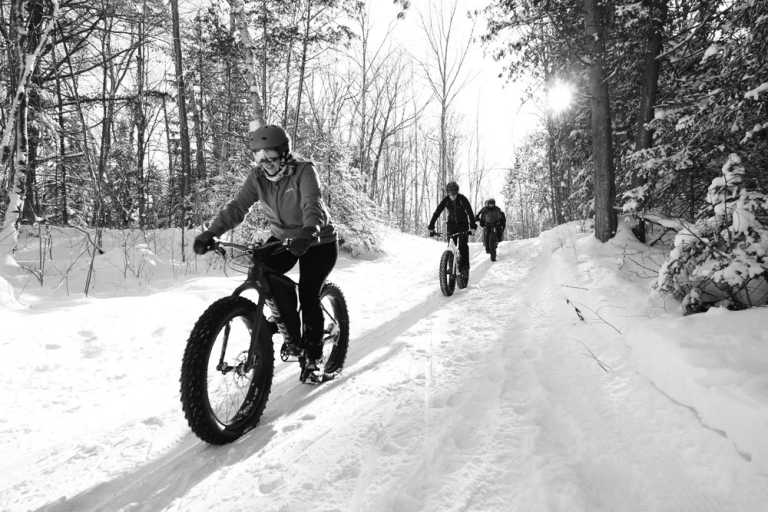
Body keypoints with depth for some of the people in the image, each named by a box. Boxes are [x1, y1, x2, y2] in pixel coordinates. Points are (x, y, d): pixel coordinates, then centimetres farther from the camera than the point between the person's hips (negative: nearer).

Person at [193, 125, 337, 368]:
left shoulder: (304, 171, -23)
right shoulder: (258, 177, -9)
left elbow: (313, 205, -39)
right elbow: (237, 207, -18)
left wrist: (309, 232, -59)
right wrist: (211, 233, -33)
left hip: (318, 241, -4)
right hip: (282, 237, 4)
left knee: (308, 294, -13)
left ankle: (314, 352, 12)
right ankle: (292, 332, -4)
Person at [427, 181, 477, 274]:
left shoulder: (462, 199, -18)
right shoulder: (445, 200, -11)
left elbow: (470, 212, -23)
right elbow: (437, 212, -14)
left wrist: (473, 226, -35)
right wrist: (431, 227, -22)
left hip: (463, 224, -2)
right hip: (452, 224, 2)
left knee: (463, 245, -16)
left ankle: (465, 267, -10)